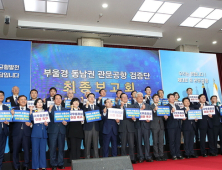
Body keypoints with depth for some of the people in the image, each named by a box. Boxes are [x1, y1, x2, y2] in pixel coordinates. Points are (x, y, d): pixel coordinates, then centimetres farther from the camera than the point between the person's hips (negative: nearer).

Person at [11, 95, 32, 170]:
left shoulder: (30, 110, 11)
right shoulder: (14, 110, 10)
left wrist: (30, 124, -14)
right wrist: (12, 114, -19)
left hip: (26, 133, 0)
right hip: (16, 133, 0)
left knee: (27, 150, 2)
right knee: (15, 150, 5)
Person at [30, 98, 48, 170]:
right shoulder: (33, 111, 8)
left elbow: (48, 121, 14)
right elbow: (31, 119, -11)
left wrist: (46, 124, -6)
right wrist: (30, 111, -17)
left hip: (43, 133, 2)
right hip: (35, 133, -2)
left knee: (43, 150, 4)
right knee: (35, 150, -1)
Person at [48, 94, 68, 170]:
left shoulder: (64, 109, 14)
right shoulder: (50, 108, 6)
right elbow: (48, 118, -8)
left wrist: (66, 123, -9)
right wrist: (49, 110, -21)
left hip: (62, 130, 2)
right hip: (53, 130, -2)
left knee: (61, 148, 6)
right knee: (53, 148, 0)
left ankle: (61, 164, 17)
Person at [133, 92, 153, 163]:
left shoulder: (147, 105, 17)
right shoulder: (134, 106, 5)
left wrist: (149, 119, -7)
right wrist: (141, 109, -10)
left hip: (146, 125, 2)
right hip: (138, 125, -2)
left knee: (147, 141, 1)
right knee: (139, 142, 2)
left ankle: (148, 157, 9)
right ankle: (140, 157, 10)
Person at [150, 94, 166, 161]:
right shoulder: (150, 106, 1)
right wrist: (154, 110, -31)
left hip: (161, 125, 4)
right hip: (154, 126, -4)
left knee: (161, 141, 6)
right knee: (155, 141, 0)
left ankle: (161, 155, 13)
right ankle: (156, 156, 7)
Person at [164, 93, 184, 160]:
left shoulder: (177, 107, 21)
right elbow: (166, 115, -11)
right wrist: (171, 111, -24)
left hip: (178, 125, 6)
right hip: (171, 126, -6)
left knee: (178, 141, 8)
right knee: (172, 141, -2)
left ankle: (178, 154, 14)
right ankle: (173, 155, 4)